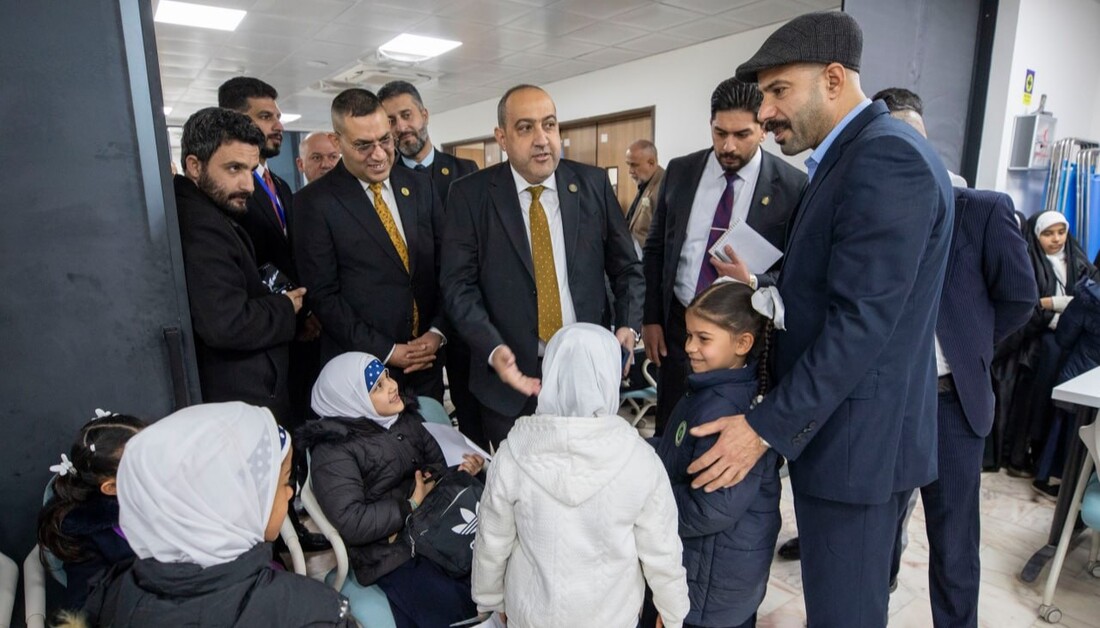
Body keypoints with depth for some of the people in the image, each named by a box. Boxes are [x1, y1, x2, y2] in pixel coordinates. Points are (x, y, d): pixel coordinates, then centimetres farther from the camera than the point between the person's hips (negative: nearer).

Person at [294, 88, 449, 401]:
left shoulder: (420, 186, 5)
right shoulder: (314, 202, -7)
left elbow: (445, 266, 6)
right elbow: (323, 294, -9)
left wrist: (437, 332, -5)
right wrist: (385, 351, -12)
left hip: (427, 359, 4)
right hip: (361, 368, -3)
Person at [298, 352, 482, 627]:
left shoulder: (404, 418, 9)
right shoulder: (332, 451, -11)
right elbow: (351, 523, -20)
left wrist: (462, 471, -6)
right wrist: (412, 506, -14)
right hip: (391, 554, -6)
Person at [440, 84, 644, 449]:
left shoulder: (593, 183, 1)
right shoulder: (471, 195, -4)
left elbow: (626, 267, 7)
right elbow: (459, 284, -7)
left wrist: (628, 325, -9)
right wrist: (493, 350, -21)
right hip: (512, 377, -1)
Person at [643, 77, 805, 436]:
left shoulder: (792, 186, -8)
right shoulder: (680, 171, 2)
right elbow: (656, 248, 8)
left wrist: (753, 283, -25)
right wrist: (651, 318, 3)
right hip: (678, 324, 3)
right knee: (669, 433, 14)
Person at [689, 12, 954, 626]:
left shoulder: (886, 156, -19)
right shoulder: (859, 154, 13)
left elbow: (862, 322, -24)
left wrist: (766, 427, -22)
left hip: (856, 434, -9)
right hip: (844, 424, 9)